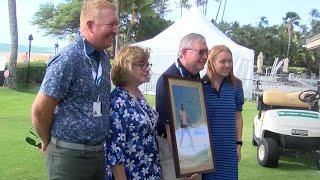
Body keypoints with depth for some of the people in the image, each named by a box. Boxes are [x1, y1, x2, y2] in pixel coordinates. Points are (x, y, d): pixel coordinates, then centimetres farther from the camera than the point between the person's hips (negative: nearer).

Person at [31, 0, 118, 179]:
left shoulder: (104, 59, 8)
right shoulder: (68, 60, -18)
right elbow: (40, 110, -15)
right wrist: (48, 143, 0)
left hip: (99, 152, 7)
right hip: (70, 155, -7)